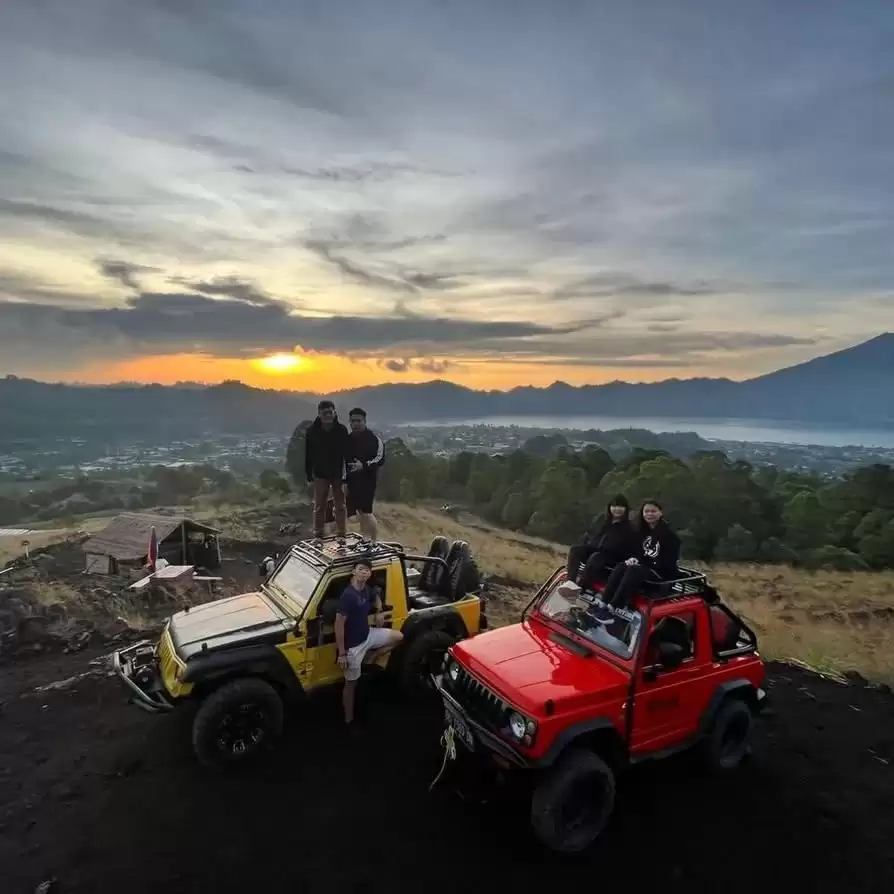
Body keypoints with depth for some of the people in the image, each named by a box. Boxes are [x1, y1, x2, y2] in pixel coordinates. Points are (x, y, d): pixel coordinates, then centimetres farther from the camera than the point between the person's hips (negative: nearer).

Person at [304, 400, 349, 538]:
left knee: (340, 506, 7)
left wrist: (346, 473, -12)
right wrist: (309, 475, -2)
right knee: (319, 506, 7)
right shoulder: (312, 431, -5)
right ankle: (318, 535, 16)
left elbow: (347, 453, -7)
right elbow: (308, 455, 0)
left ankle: (342, 534, 15)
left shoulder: (342, 430, -7)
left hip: (338, 474, 0)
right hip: (320, 474, 1)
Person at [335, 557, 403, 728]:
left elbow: (376, 597, 24)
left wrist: (379, 611, 4)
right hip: (353, 645, -8)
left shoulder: (366, 589, -2)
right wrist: (341, 653, -23)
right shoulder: (348, 595, -28)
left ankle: (369, 660, 17)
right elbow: (339, 624, -26)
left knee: (398, 637, 10)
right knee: (351, 683, 8)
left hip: (367, 635, 8)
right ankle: (349, 720, 27)